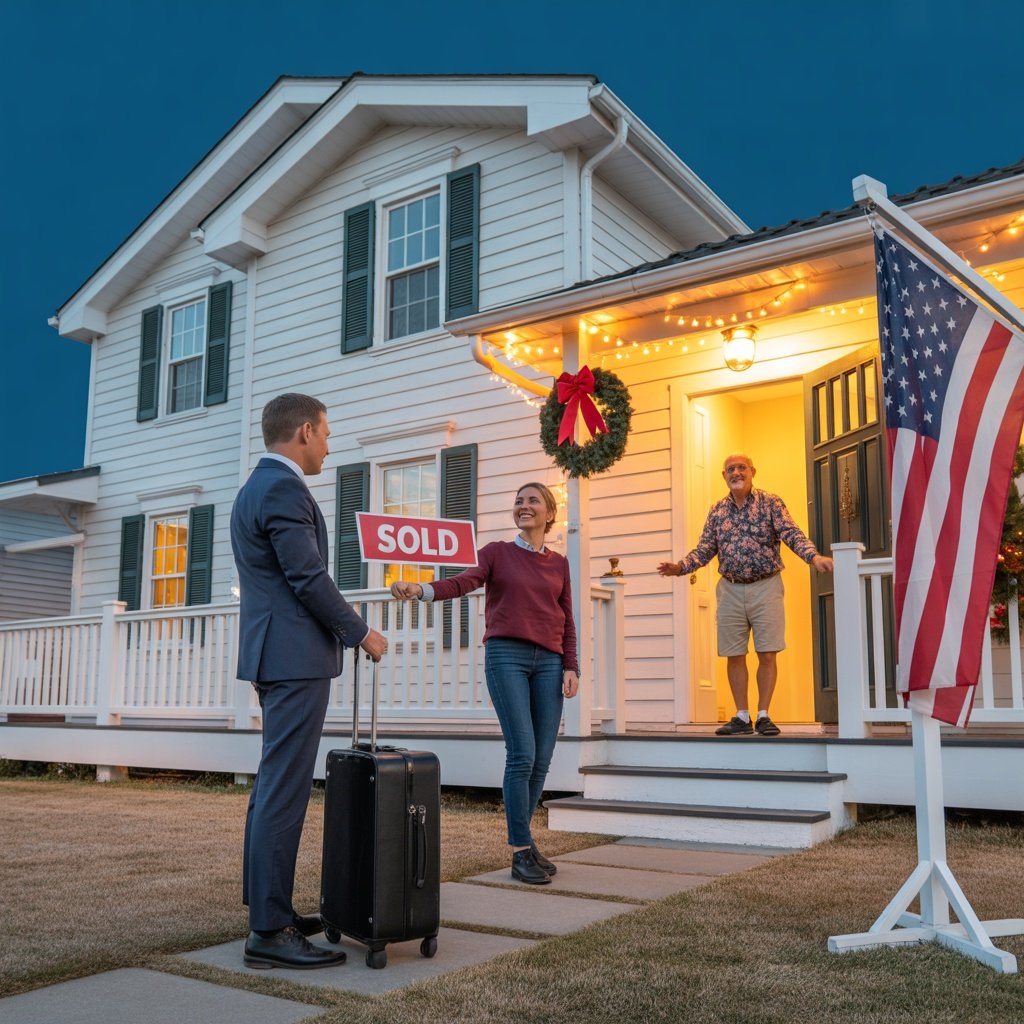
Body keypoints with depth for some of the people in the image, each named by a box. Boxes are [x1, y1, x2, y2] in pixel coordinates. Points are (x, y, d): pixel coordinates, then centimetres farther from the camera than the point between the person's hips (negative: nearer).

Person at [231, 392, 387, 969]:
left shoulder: (257, 487, 18)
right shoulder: (284, 489, -14)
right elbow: (310, 580, -18)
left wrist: (343, 630, 22)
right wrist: (361, 633, -6)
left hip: (275, 656, 11)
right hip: (297, 658, -11)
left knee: (276, 786, 15)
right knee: (285, 791, -7)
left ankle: (267, 906, 24)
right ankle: (270, 932, -2)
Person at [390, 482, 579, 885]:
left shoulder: (559, 563, 16)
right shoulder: (497, 552, 6)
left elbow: (567, 622, 15)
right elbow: (464, 582, -11)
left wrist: (571, 667, 5)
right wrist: (421, 589, -29)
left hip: (549, 662, 4)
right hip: (507, 655, -4)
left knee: (542, 759, 2)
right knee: (522, 754, -11)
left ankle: (522, 839, 18)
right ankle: (521, 852, -1)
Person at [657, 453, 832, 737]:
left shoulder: (771, 503, -1)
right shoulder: (717, 511, 8)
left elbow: (792, 534, -13)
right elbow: (705, 550, 6)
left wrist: (814, 557, -30)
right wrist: (680, 567, -11)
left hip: (765, 587, -3)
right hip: (730, 590, 3)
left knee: (767, 654, 0)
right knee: (733, 656, 5)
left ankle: (763, 716, 11)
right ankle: (742, 717, 15)